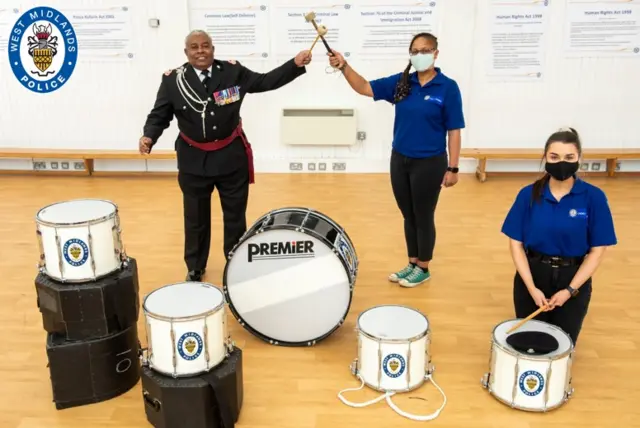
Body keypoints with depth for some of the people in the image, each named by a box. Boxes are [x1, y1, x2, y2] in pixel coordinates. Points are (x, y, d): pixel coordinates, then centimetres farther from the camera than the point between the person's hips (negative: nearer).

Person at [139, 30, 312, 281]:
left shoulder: (233, 71, -3)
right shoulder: (172, 80, -6)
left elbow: (266, 82, 2)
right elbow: (159, 115, -4)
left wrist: (295, 64, -9)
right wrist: (149, 136, -23)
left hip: (232, 157, 1)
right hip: (194, 160, -1)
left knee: (235, 216, 13)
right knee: (195, 218, 13)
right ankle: (195, 269, 34)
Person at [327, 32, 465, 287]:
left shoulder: (447, 87, -9)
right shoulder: (400, 83, 2)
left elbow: (454, 131, -9)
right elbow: (364, 88, 0)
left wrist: (453, 168, -11)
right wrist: (344, 66, -17)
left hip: (429, 163, -5)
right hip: (400, 160, 5)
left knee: (423, 217, 8)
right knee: (408, 216, 16)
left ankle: (423, 268, 25)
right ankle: (412, 264, 31)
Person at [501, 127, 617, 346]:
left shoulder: (594, 197, -13)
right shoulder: (528, 194, -10)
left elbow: (597, 250, -9)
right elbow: (516, 243, -7)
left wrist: (570, 290, -16)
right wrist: (532, 288, -15)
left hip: (573, 278, -1)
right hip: (532, 274, 1)